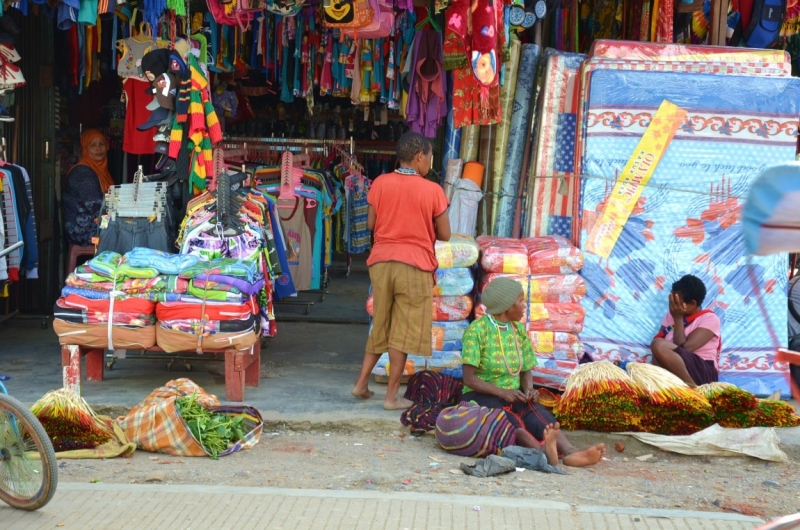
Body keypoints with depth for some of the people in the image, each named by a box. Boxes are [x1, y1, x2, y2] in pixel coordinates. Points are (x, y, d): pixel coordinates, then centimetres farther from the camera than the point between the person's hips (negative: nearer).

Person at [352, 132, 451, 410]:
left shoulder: (380, 183, 2)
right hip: (415, 265, -4)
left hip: (381, 261, 4)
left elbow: (370, 223, 9)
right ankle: (392, 396, 5)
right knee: (403, 332, 3)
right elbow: (444, 235, -1)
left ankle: (361, 382, 19)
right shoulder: (432, 190, -7)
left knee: (380, 325, 19)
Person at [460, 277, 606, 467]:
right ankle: (541, 450, -64)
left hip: (513, 396, 5)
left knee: (539, 414, -28)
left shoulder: (518, 329, 10)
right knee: (508, 418, -38)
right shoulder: (477, 330, -10)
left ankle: (569, 451, -52)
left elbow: (525, 371, 12)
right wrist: (502, 392, -26)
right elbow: (469, 378, -15)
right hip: (481, 396, -5)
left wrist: (529, 389, -10)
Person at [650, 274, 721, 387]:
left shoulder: (710, 318, 1)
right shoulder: (670, 316, 20)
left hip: (703, 372, -5)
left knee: (659, 345, -28)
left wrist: (678, 318, -3)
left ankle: (694, 388, -27)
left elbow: (683, 348, -11)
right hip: (675, 373, 5)